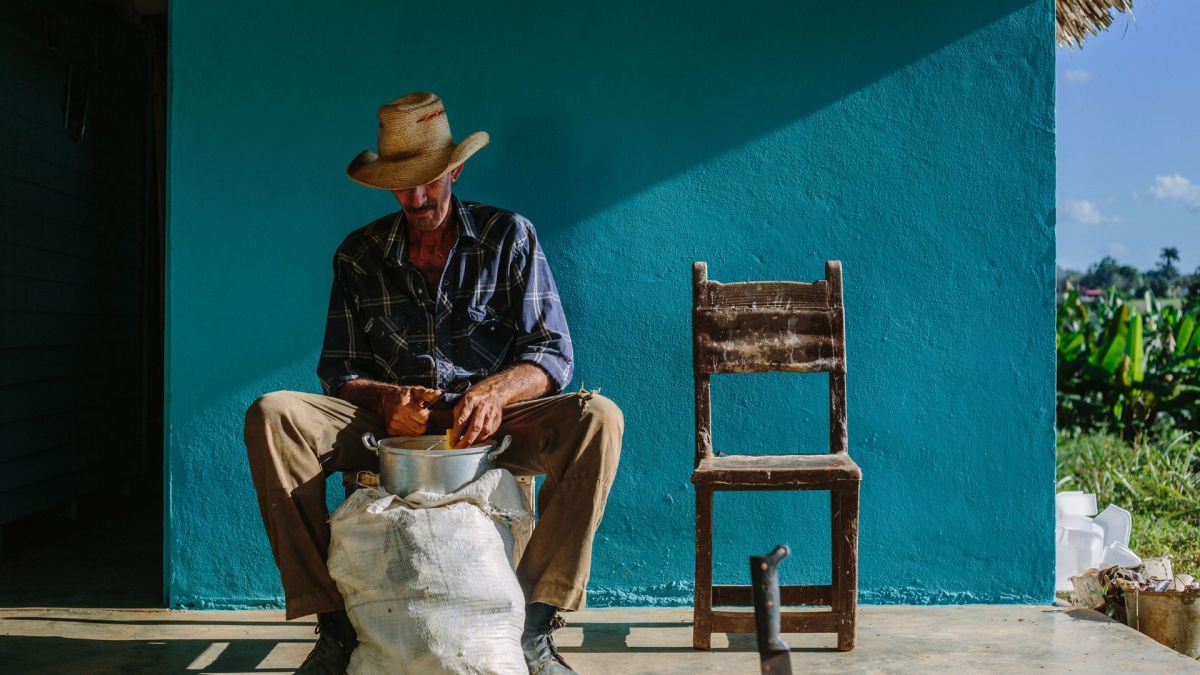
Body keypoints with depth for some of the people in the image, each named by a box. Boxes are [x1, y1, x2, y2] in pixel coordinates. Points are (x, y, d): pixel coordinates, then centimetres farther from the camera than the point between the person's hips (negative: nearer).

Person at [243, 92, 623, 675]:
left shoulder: (509, 237, 4)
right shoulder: (359, 255, 8)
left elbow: (554, 354, -2)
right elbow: (338, 371, 6)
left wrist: (496, 389, -25)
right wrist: (386, 399, -18)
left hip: (489, 425, -1)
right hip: (391, 427, 1)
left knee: (598, 419, -31)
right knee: (271, 417, -25)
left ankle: (535, 625, -24)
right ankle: (334, 623, -21)